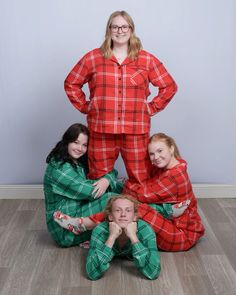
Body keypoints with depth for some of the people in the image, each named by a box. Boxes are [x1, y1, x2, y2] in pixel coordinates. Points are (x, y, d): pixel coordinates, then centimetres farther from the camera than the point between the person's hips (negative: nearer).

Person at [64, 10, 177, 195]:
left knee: (140, 180, 5)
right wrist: (85, 107, 4)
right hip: (101, 130, 0)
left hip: (136, 131, 0)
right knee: (99, 179, 9)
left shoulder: (147, 60, 6)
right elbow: (71, 84, 13)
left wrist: (152, 108, 2)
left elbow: (169, 86, 11)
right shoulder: (93, 58, 5)